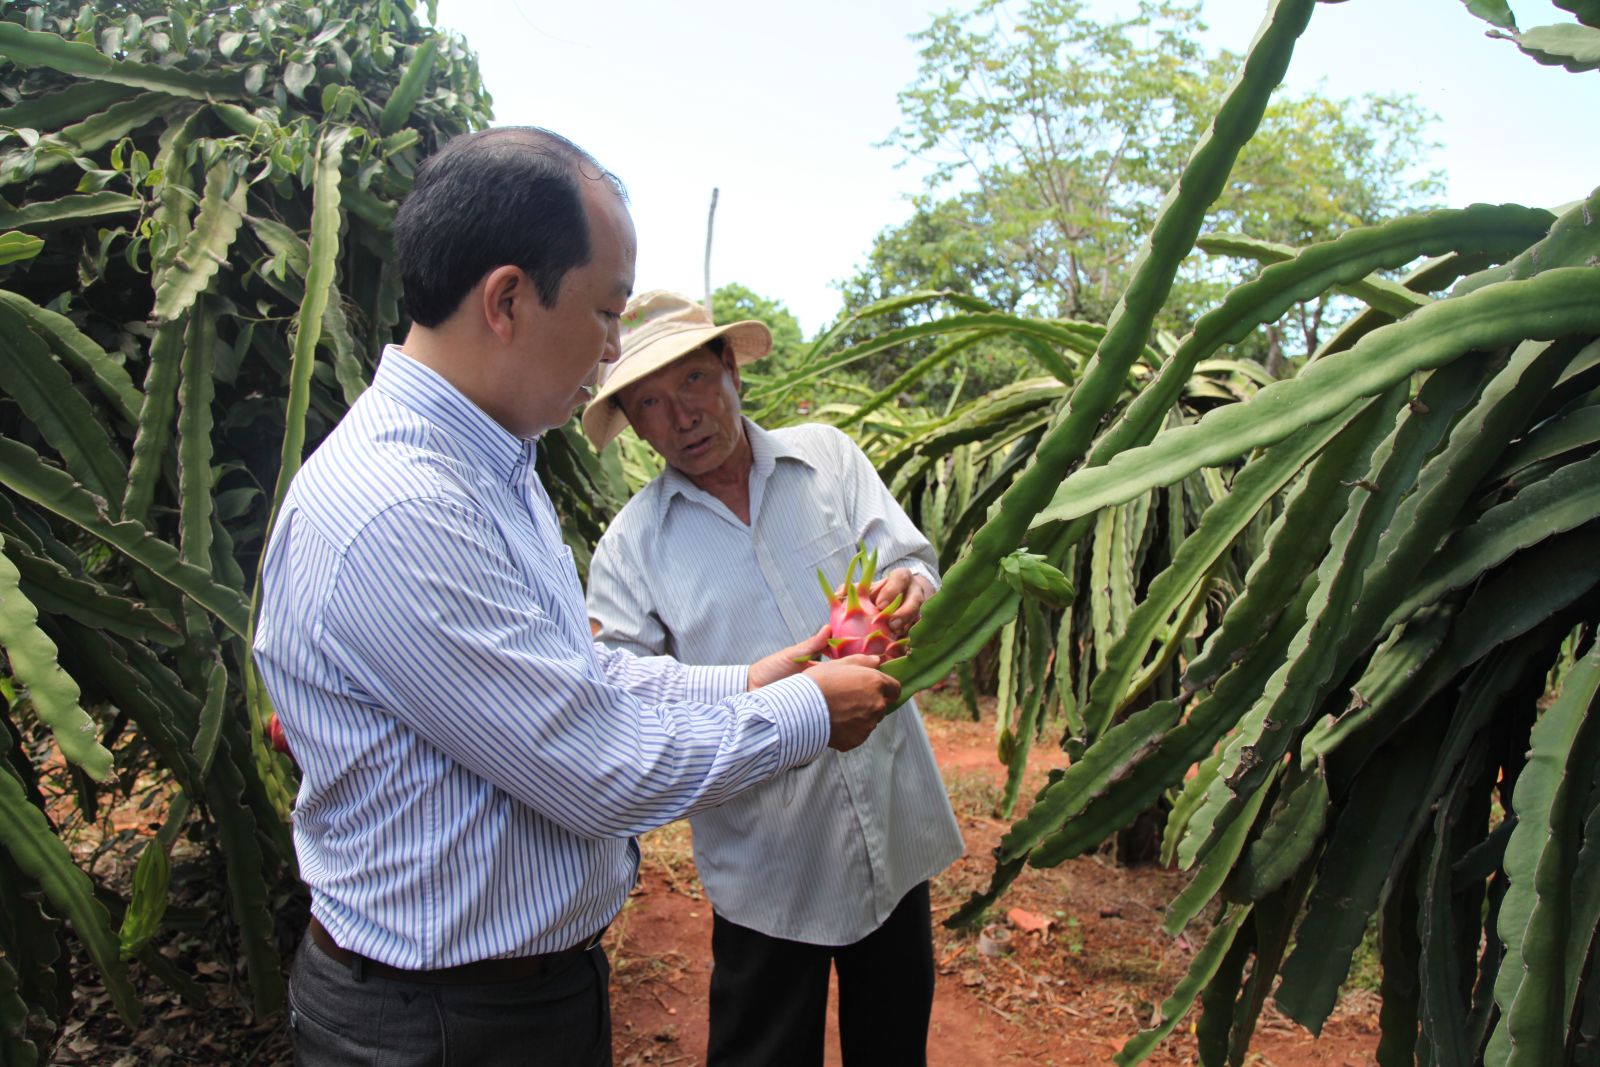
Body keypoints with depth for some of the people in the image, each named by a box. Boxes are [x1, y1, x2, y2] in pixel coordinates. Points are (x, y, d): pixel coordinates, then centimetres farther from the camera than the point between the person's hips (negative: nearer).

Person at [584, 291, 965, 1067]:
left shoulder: (828, 457, 2)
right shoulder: (631, 542, -3)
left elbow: (911, 563, -4)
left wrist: (912, 591, -27)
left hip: (896, 822, 2)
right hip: (764, 856, -2)